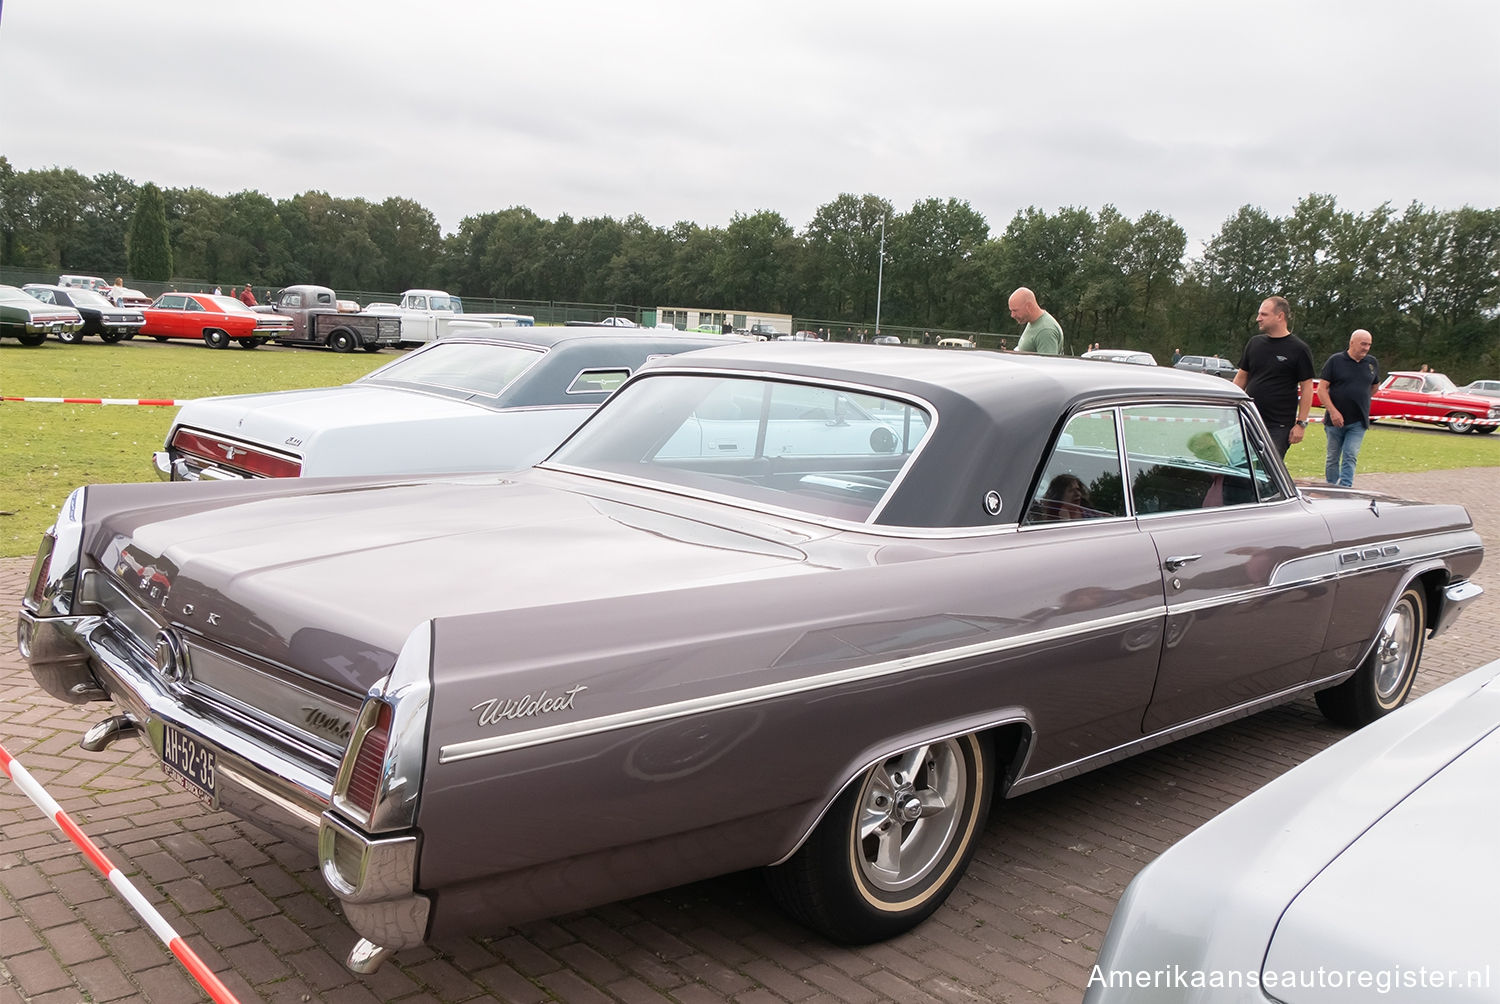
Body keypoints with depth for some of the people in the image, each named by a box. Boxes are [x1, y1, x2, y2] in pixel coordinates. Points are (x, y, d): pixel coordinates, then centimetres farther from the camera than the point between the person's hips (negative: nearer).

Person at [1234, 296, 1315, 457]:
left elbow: (1307, 387, -4)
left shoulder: (1299, 349, -4)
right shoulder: (1254, 343, 10)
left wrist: (1301, 423, -9)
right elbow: (1241, 377, 17)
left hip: (1279, 426, -5)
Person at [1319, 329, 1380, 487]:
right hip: (1335, 420, -2)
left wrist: (1362, 401, 16)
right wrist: (1333, 411, -16)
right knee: (1333, 458, 7)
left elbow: (1374, 387, 24)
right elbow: (1322, 388, -8)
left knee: (1350, 456, -10)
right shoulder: (1335, 360, -4)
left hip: (1358, 422, 2)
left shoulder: (1372, 363, 8)